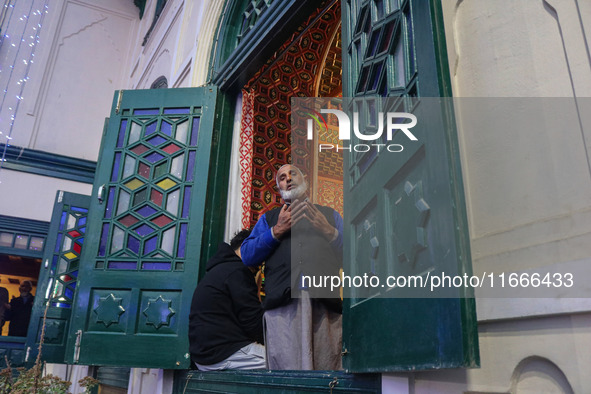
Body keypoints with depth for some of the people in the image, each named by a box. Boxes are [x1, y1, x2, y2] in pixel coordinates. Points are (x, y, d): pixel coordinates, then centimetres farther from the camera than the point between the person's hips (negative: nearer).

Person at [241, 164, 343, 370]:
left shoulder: (330, 214, 25)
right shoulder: (268, 218, 26)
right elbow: (247, 256, 11)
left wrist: (329, 232, 0)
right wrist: (277, 231, 3)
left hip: (325, 301, 0)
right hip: (283, 303, 0)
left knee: (327, 367, -7)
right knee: (288, 366, -11)